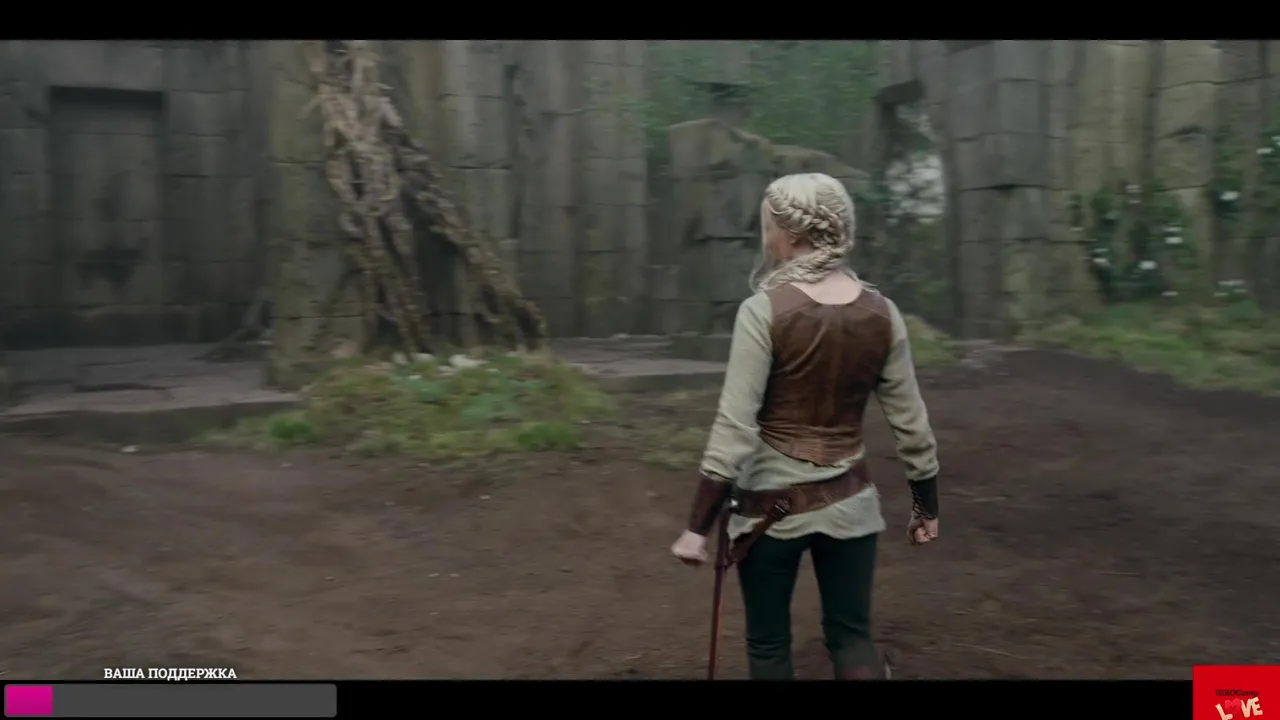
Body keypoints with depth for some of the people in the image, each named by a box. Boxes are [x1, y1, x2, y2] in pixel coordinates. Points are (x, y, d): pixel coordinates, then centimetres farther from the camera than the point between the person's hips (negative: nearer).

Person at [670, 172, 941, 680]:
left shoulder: (764, 312, -16)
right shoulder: (882, 314, -3)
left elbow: (734, 429, -19)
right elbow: (911, 423, 1)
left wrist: (698, 527, -14)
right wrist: (926, 506, 14)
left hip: (772, 504, -3)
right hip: (848, 503, 4)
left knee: (768, 643, 16)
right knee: (851, 636, 18)